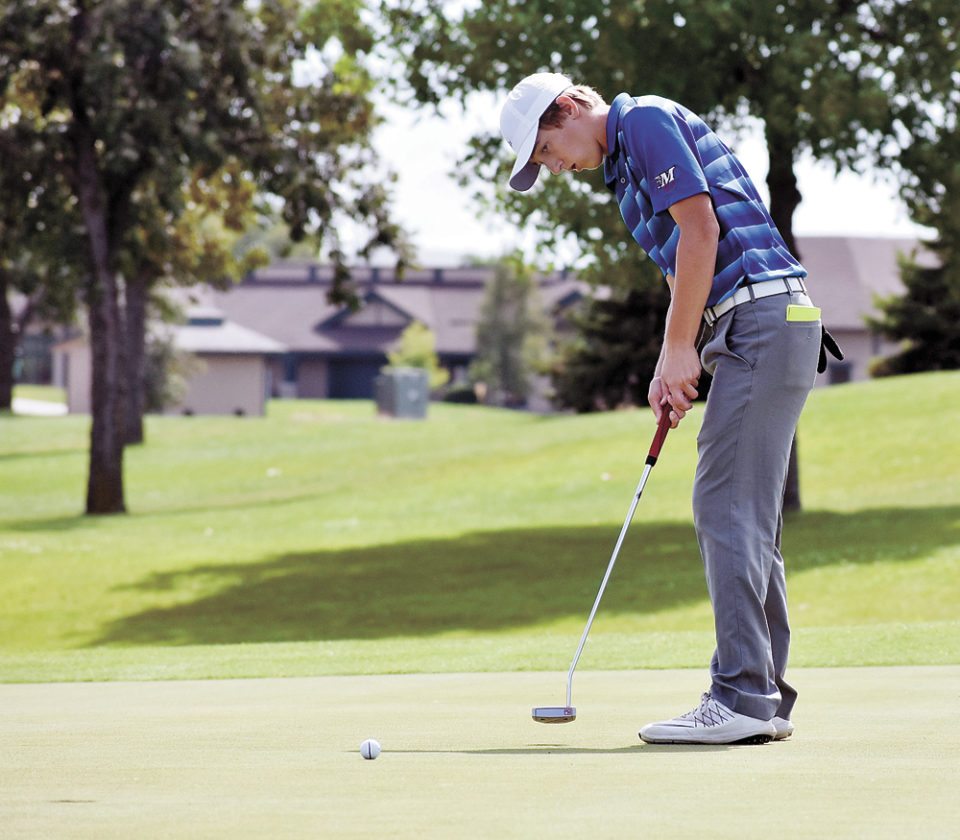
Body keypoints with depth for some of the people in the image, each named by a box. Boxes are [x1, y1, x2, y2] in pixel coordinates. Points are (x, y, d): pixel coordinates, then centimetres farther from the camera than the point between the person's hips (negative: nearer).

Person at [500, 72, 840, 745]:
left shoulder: (647, 120, -6)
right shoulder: (626, 159, 24)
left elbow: (701, 230, -15)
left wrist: (679, 349, -11)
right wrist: (671, 370, 15)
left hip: (762, 321, -10)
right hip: (762, 329, 10)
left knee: (729, 511, -12)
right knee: (745, 518, 10)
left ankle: (741, 698, -13)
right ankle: (765, 698, 12)